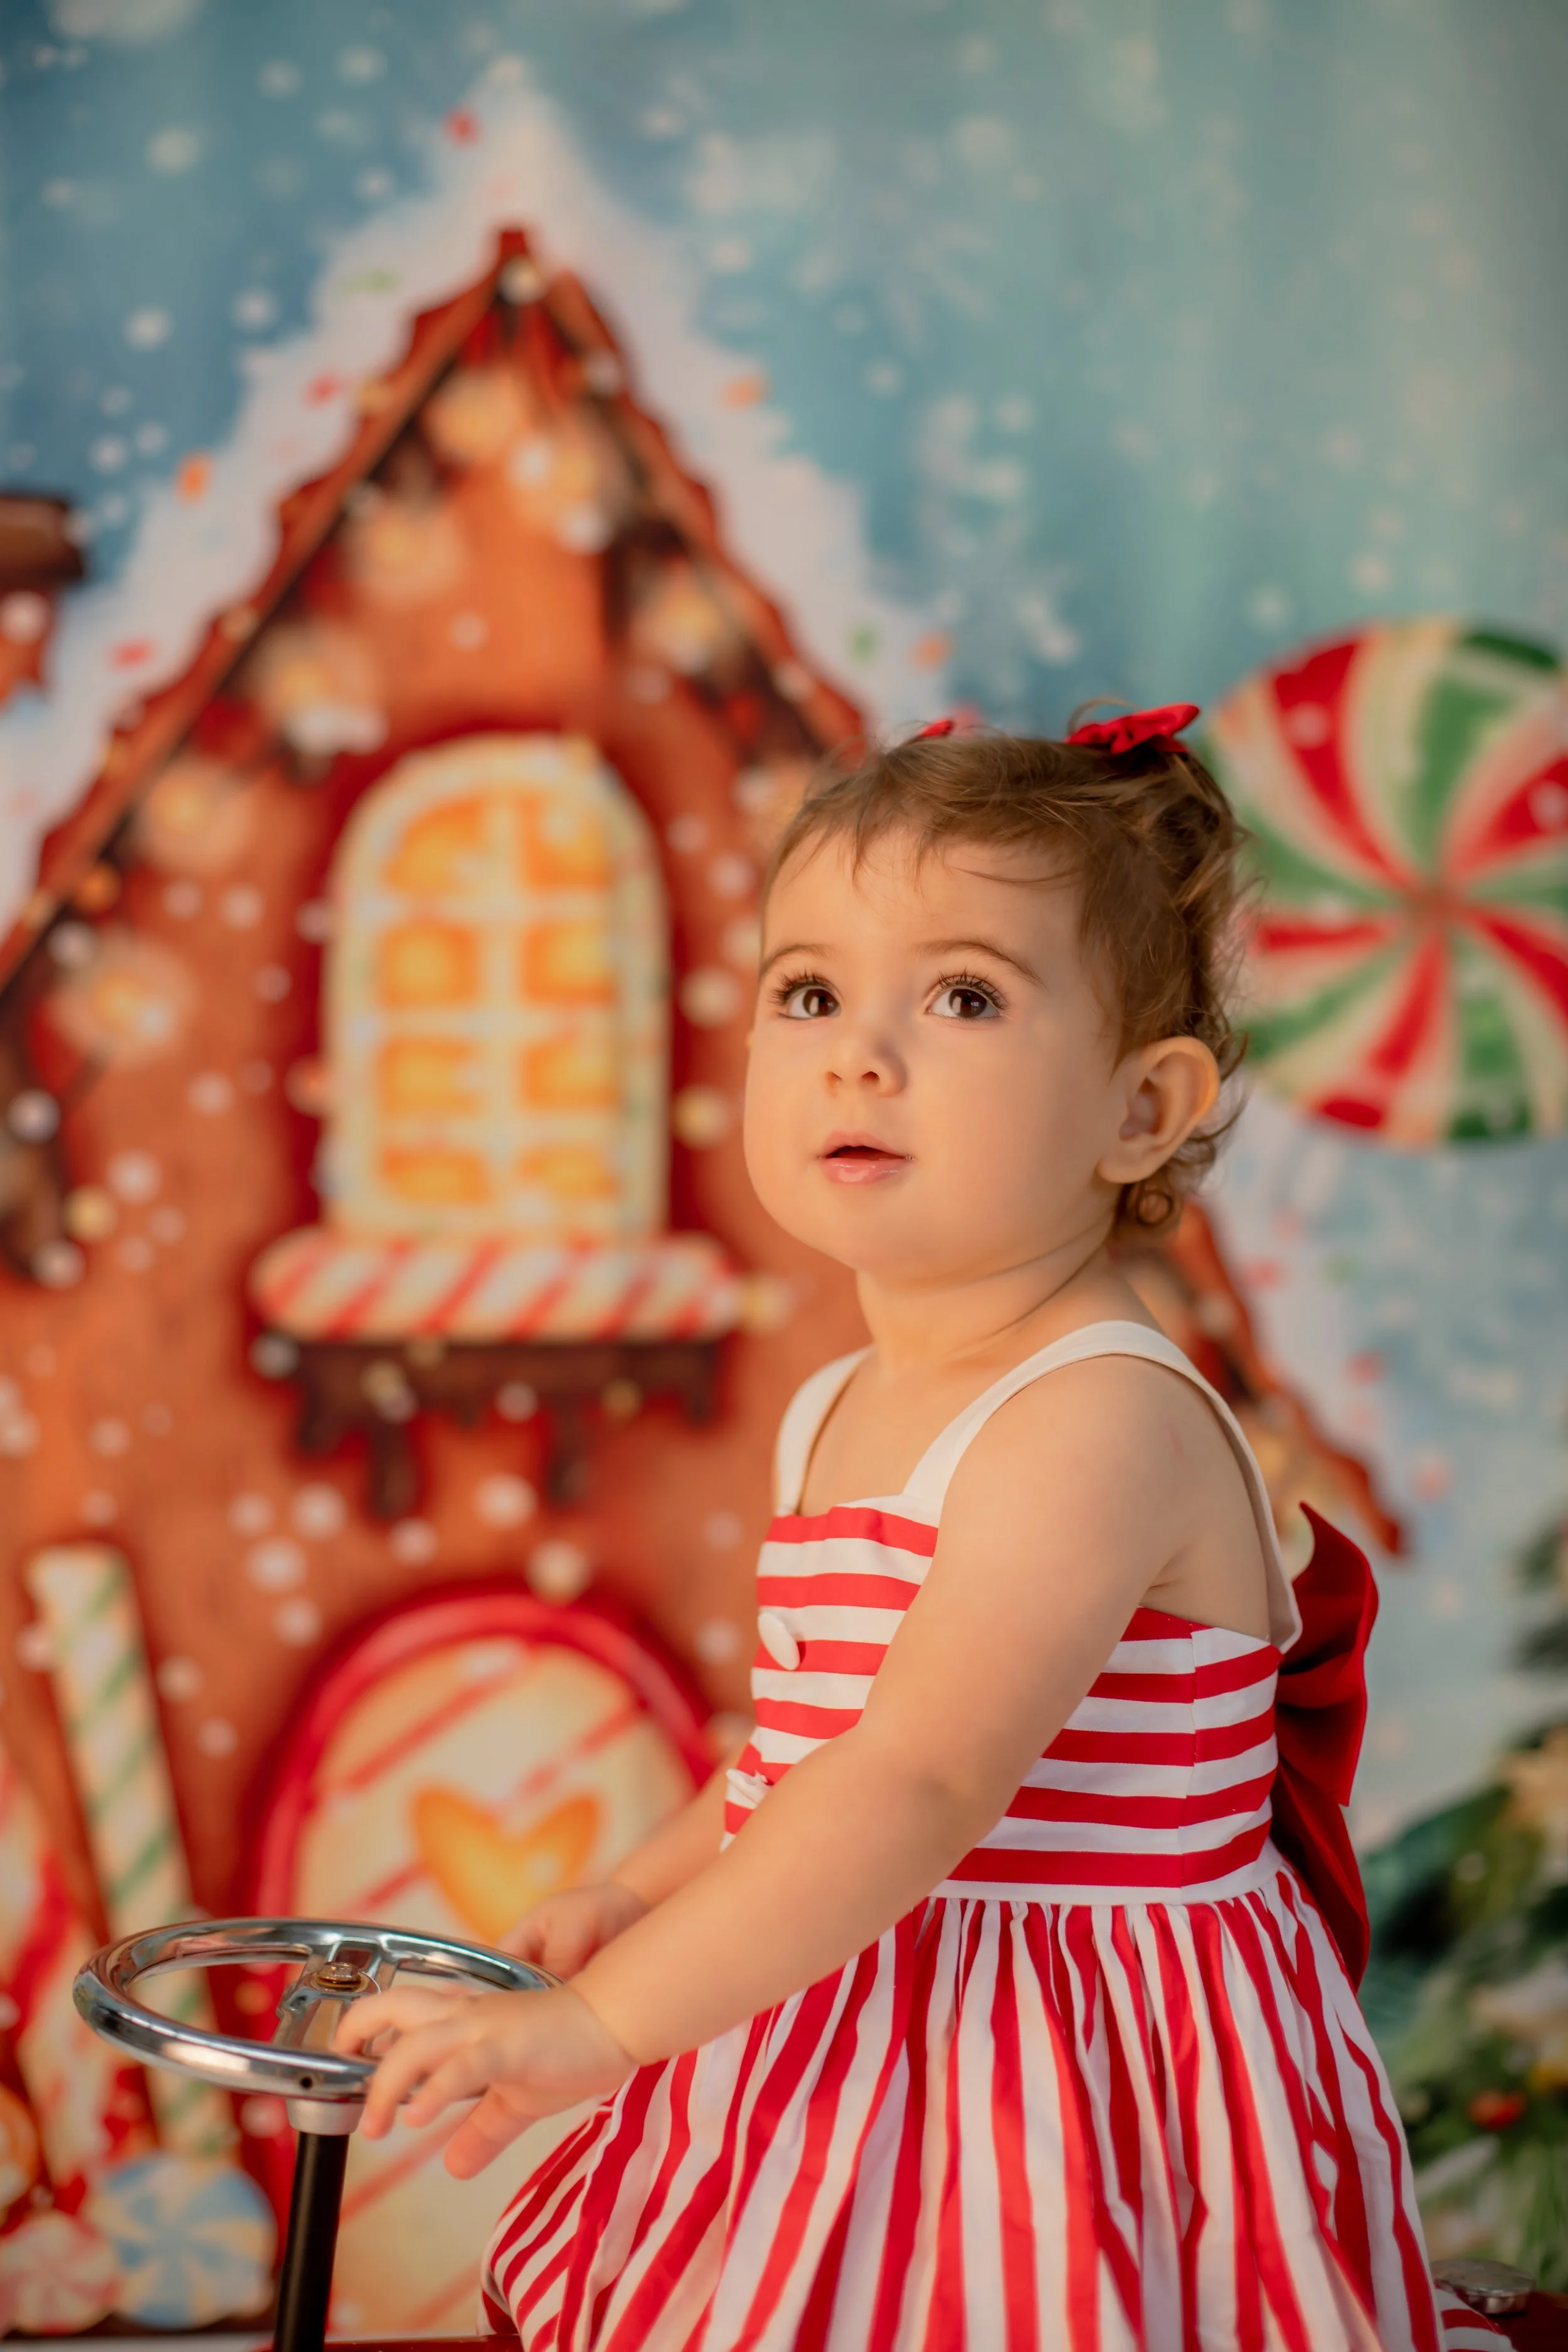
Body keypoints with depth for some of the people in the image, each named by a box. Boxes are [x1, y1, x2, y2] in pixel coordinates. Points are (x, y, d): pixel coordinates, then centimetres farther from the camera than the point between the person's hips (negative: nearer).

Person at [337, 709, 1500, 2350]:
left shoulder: (1102, 1419, -22)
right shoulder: (839, 1417, 7)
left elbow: (922, 1787, -31)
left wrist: (603, 2018, -32)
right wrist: (645, 1891, 11)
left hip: (1062, 2119, -8)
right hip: (843, 2064, 8)